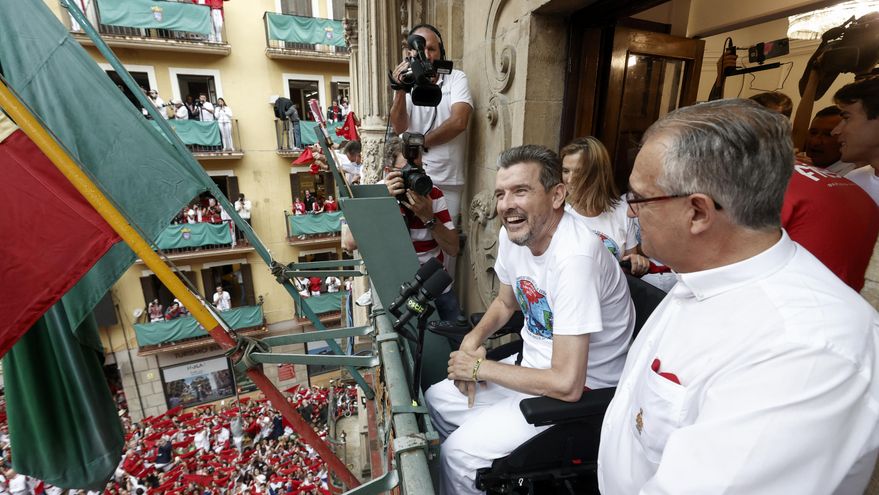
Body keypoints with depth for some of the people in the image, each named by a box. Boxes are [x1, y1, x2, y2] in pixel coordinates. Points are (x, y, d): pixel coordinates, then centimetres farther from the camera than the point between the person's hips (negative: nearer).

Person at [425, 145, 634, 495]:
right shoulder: (511, 235, -6)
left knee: (459, 452, -14)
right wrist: (474, 338, -6)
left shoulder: (574, 256, -32)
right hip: (533, 364, 8)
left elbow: (567, 385, -31)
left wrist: (480, 368, -19)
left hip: (582, 391, -8)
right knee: (437, 399, 12)